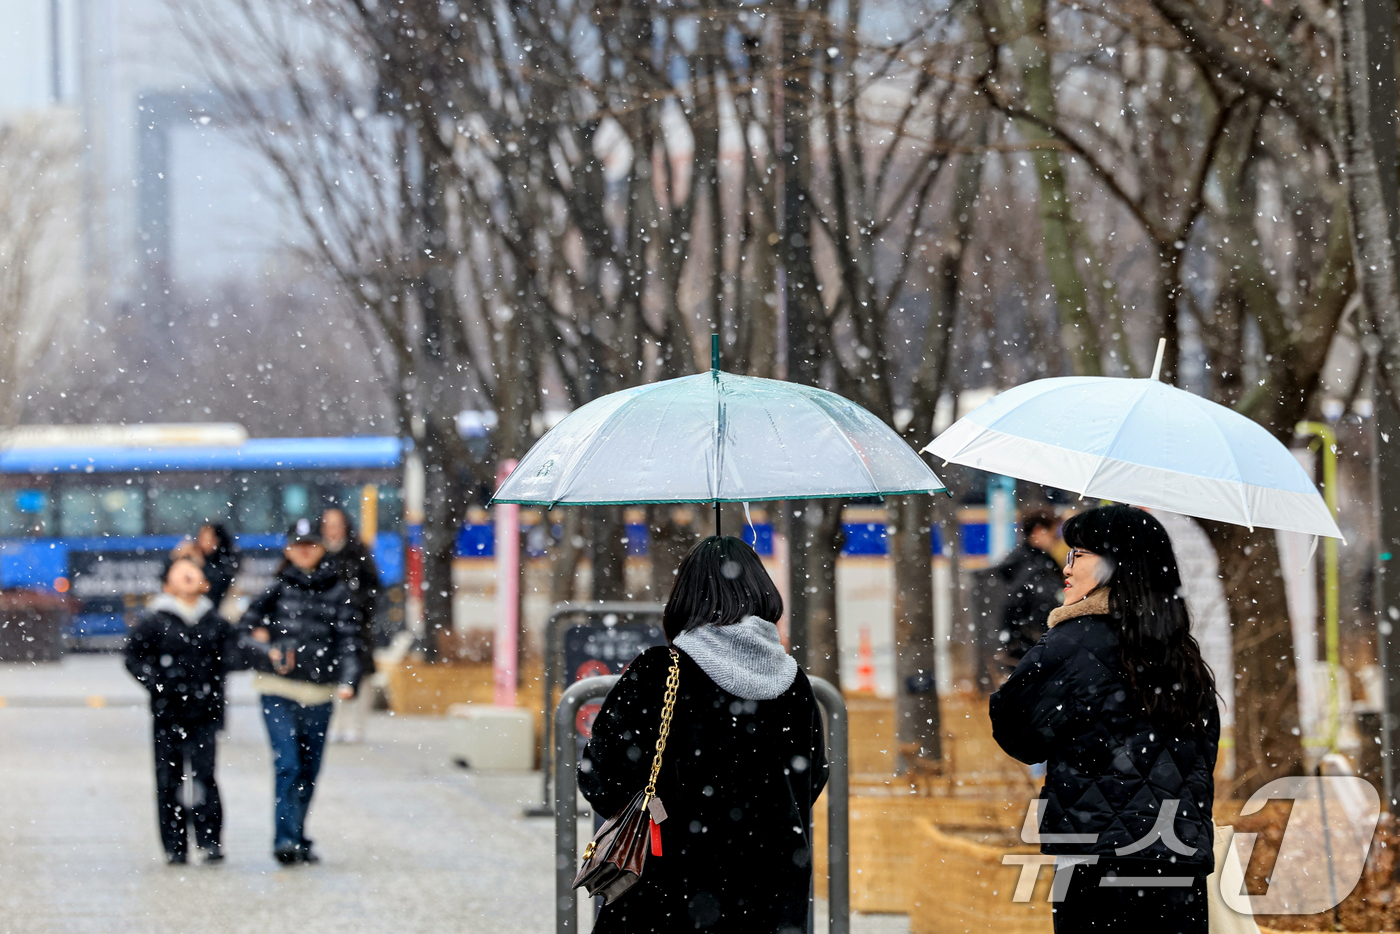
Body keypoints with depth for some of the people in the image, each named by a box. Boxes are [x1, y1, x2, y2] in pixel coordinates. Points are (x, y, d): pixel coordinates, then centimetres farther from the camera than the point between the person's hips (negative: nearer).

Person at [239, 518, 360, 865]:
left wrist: (347, 680, -11)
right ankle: (287, 839, -17)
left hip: (319, 692, 2)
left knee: (309, 768, 8)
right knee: (287, 762, -14)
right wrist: (268, 647, -6)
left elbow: (348, 637, 2)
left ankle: (295, 839, 20)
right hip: (278, 690, -2)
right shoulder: (278, 588, 4)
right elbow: (248, 623, 11)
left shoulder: (336, 591, 5)